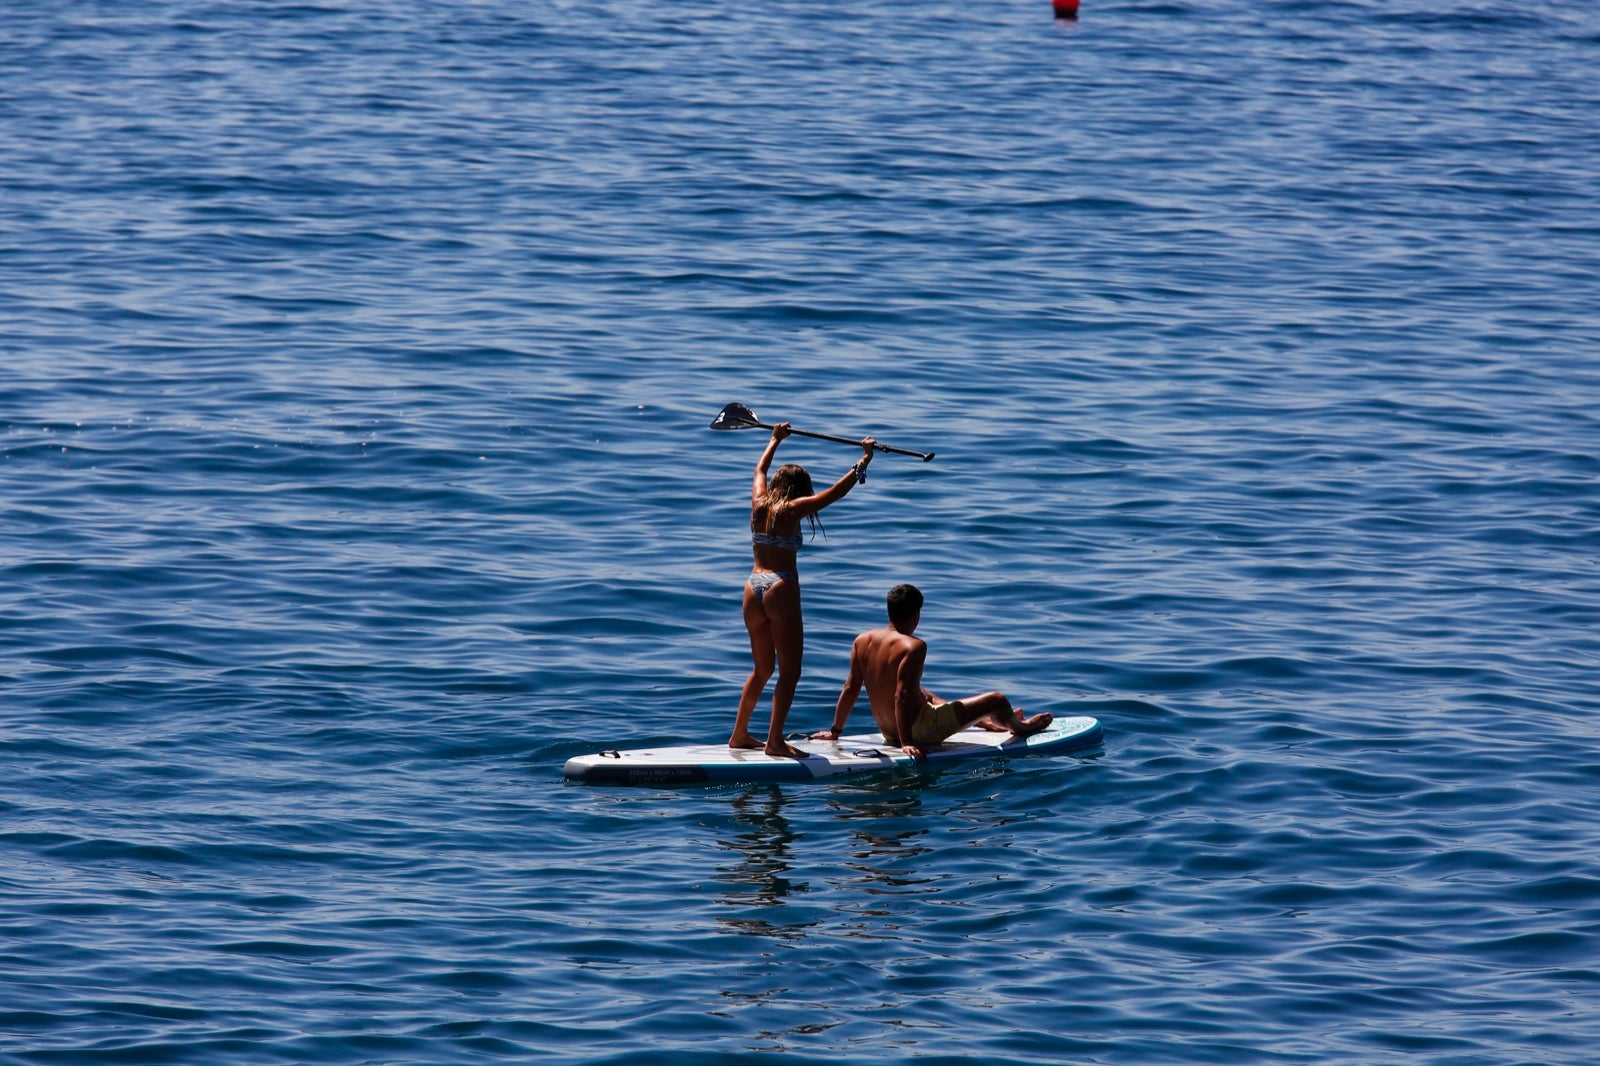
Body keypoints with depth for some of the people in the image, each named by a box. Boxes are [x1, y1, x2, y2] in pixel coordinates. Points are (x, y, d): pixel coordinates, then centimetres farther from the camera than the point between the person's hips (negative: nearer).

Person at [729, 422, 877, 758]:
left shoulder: (760, 504, 10)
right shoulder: (792, 510, -5)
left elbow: (760, 469, 30)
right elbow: (836, 492, -5)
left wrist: (776, 439, 44)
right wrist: (864, 461, 5)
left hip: (753, 589, 7)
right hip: (782, 589, -7)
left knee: (762, 669, 20)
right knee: (789, 672, -4)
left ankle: (739, 734, 23)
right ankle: (775, 740, -13)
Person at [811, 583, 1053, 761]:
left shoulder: (862, 641, -4)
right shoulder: (914, 646, -24)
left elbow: (850, 688, 0)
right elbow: (902, 694, -30)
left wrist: (835, 731, 9)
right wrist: (906, 743, -30)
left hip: (888, 731, 8)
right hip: (921, 731, -8)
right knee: (998, 699, 8)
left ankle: (987, 723, 60)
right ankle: (1019, 727, 43)